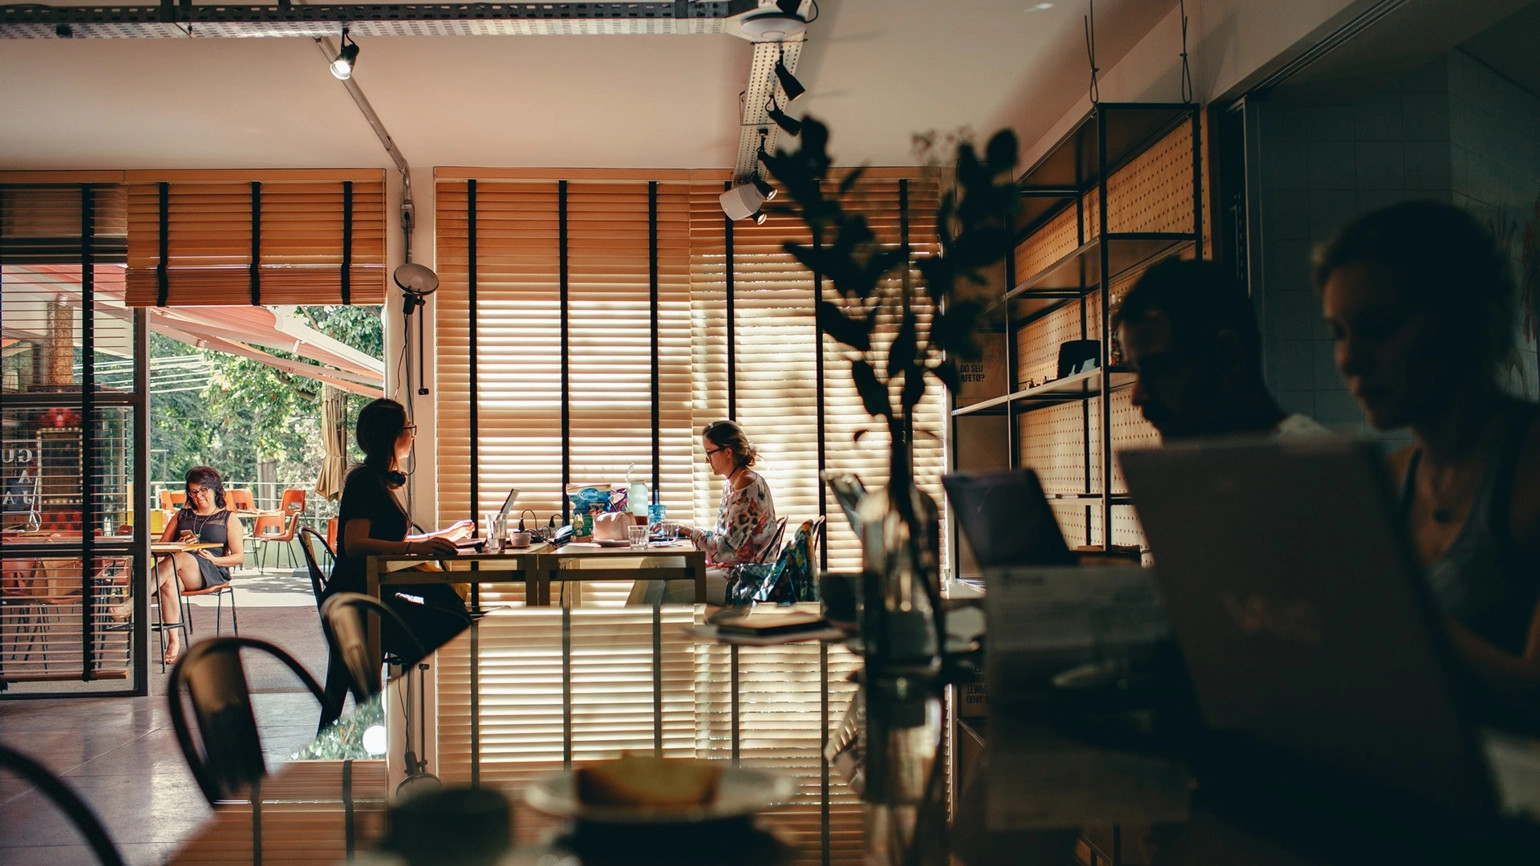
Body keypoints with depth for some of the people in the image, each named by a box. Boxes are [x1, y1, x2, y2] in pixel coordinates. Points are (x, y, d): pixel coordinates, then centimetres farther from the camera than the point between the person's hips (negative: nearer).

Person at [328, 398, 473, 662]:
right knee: (453, 625, -22)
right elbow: (355, 544, -25)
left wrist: (447, 534, 31)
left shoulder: (379, 480, 21)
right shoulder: (365, 479, -11)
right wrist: (416, 547, -34)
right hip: (358, 603, -10)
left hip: (377, 593, 10)